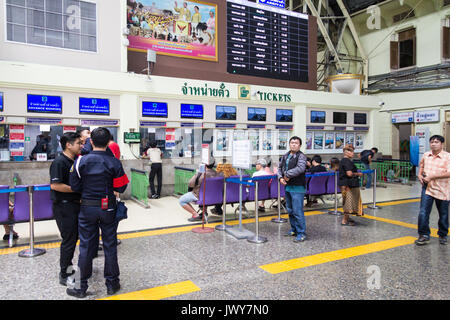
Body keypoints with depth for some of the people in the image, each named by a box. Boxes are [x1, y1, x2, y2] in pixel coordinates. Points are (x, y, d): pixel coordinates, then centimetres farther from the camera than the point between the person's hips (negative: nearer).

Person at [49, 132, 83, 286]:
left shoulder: (76, 160, 11)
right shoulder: (59, 162, -17)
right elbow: (55, 185, -24)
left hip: (75, 204, 9)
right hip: (64, 206, -9)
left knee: (74, 237, 19)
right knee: (69, 240, -1)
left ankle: (68, 266, 36)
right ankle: (64, 275, 14)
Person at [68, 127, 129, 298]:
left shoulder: (81, 161, -8)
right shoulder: (114, 162, -9)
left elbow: (75, 186, -4)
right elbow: (121, 188, -7)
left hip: (87, 208, 0)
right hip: (108, 208, 0)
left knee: (86, 247, 10)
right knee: (110, 246, 11)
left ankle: (82, 287, 21)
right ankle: (112, 284, 23)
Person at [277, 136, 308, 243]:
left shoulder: (301, 156, -10)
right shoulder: (285, 156, 13)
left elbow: (300, 168, -27)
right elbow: (280, 167, 17)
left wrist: (288, 175, -19)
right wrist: (280, 178, -2)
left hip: (297, 188, -8)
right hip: (287, 187, 8)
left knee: (297, 211, -7)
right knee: (290, 210, 17)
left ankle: (301, 233, 3)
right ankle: (294, 229, 32)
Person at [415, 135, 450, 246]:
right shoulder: (426, 155, 6)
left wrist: (431, 176, -23)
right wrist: (420, 174, 6)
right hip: (427, 188, 4)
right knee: (423, 212, -4)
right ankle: (424, 235, 6)